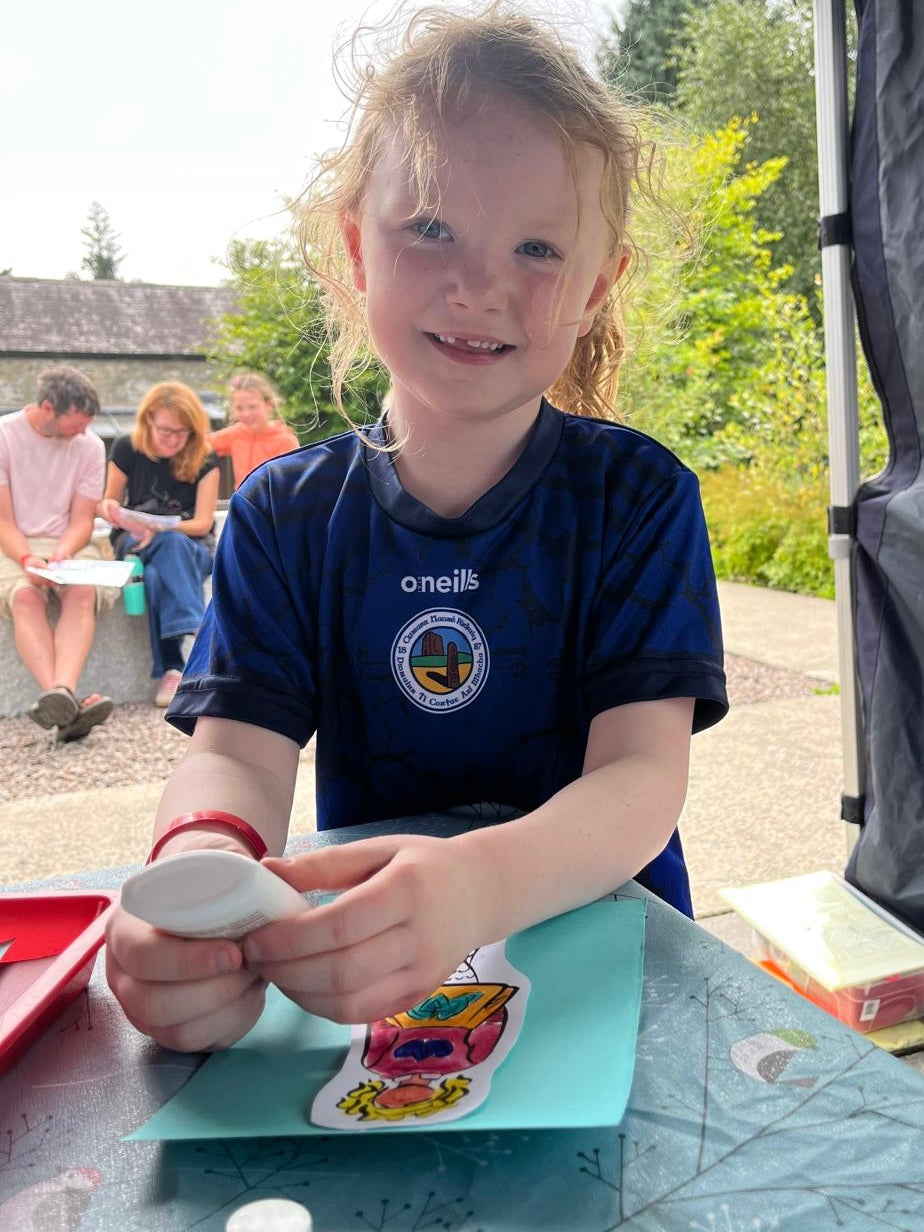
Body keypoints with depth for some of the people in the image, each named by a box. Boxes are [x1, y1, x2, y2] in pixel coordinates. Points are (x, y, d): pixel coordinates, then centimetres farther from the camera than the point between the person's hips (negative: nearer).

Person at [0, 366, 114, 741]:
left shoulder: (90, 445, 1)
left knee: (83, 592, -33)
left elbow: (81, 521, 2)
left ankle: (63, 694, -53)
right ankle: (63, 701, -54)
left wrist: (61, 554, -19)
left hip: (69, 545, 2)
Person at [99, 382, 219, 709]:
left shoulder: (204, 459, -4)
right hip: (135, 542, 0)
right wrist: (110, 509, -16)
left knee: (157, 574, -37)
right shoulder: (126, 449, -2)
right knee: (171, 544, -37)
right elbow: (108, 501, 9)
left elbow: (203, 523, -9)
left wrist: (160, 529, -26)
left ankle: (171, 670, -41)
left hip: (193, 547, 0)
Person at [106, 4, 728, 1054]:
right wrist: (202, 865, -33)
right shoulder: (283, 513, 0)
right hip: (358, 975, 2)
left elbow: (642, 773, -16)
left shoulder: (638, 495, -6)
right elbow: (236, 747, -9)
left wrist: (478, 886, -37)